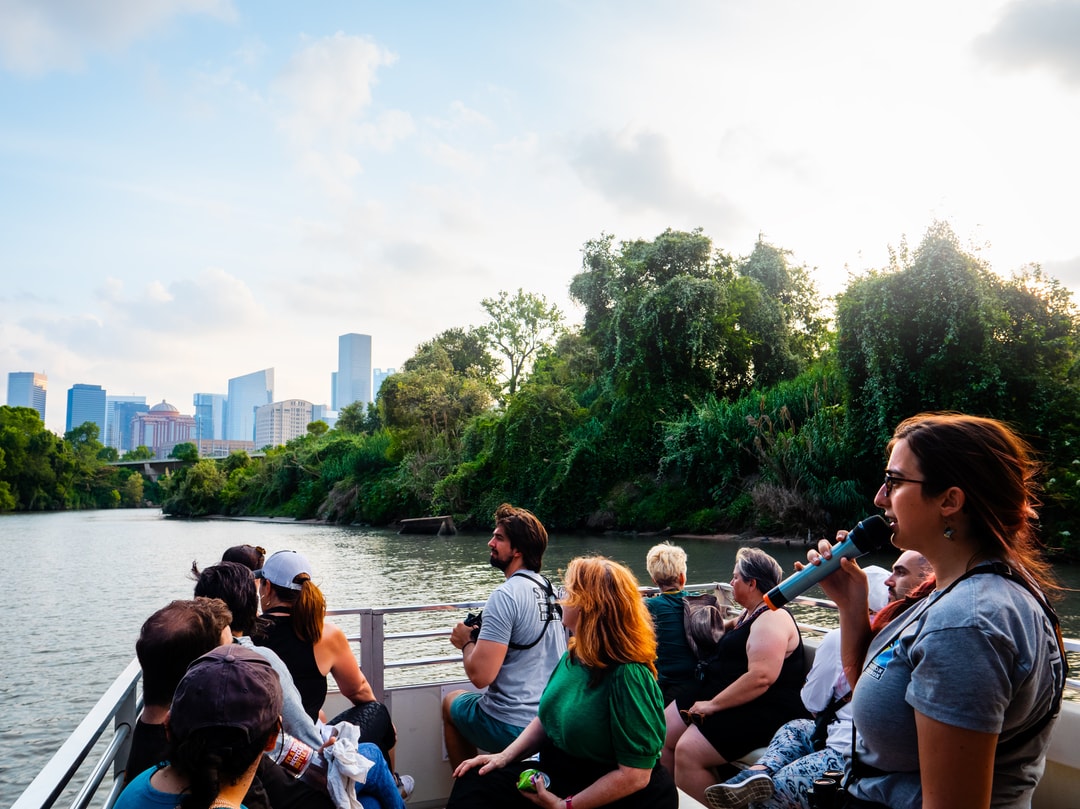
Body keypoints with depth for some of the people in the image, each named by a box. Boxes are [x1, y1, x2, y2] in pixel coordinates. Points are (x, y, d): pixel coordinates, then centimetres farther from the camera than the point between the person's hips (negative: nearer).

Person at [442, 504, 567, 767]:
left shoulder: (506, 595, -21)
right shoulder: (550, 590, 2)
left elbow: (480, 675, -25)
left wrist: (467, 641, -6)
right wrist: (483, 636, 14)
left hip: (513, 728, -7)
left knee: (451, 702, 23)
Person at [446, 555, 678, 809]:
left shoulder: (627, 676, -26)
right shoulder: (575, 655, 0)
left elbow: (635, 775, -24)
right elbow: (548, 717, 13)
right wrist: (505, 756, 0)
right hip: (560, 776, 7)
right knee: (472, 782, -8)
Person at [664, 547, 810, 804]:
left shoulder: (772, 619, -16)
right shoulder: (749, 614, 17)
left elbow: (761, 677, -30)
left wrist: (713, 704, -25)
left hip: (762, 713, -11)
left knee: (687, 752, -26)